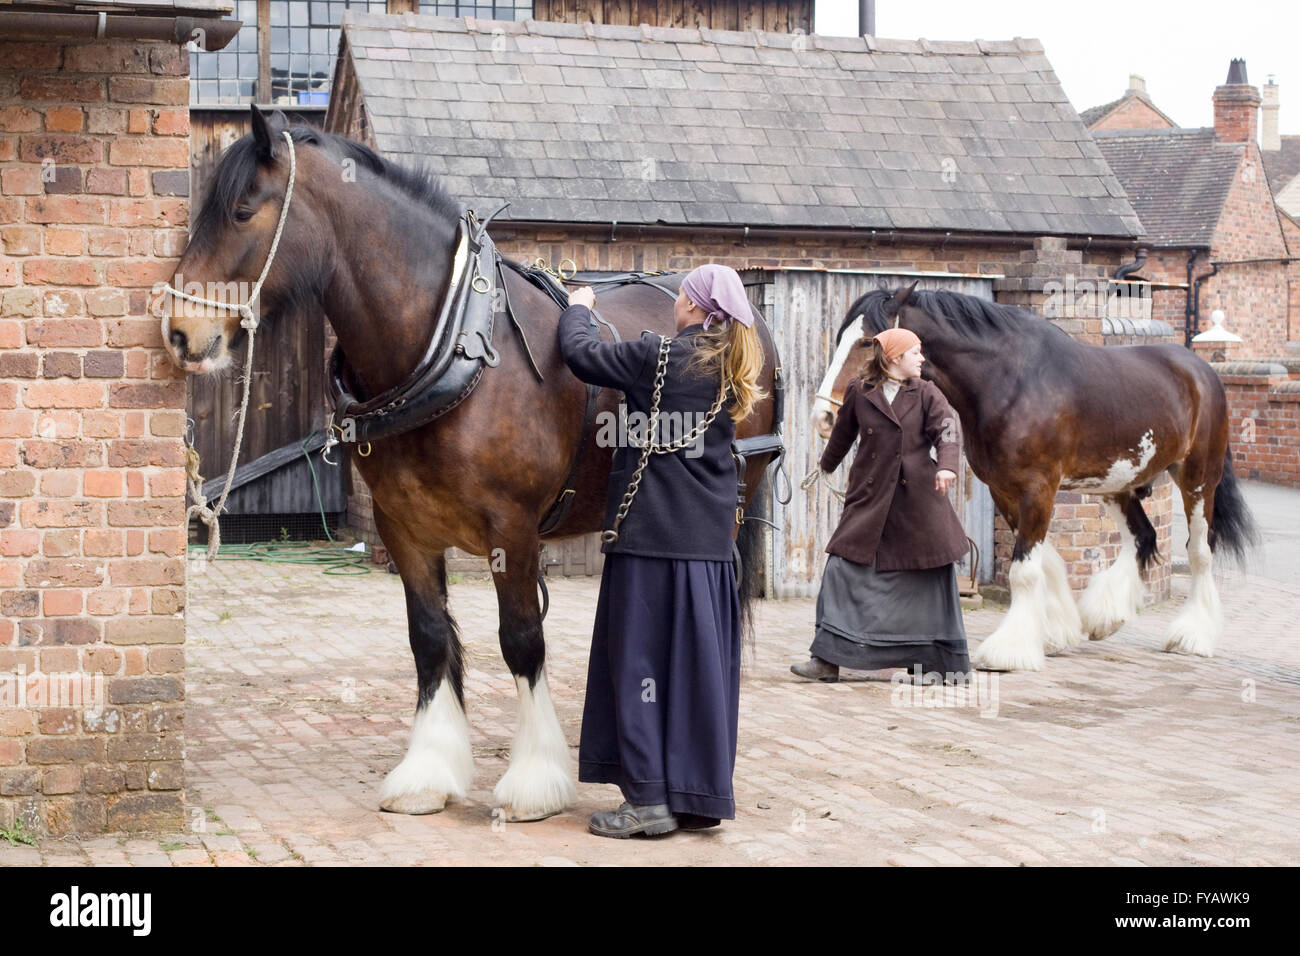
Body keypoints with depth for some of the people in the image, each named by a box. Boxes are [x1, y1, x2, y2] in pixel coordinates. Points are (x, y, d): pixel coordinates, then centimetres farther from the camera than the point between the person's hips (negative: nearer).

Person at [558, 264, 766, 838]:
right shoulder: (730, 371, 9)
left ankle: (649, 798, 0)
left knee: (641, 659, 0)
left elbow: (580, 355, -3)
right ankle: (700, 795, 15)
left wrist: (579, 308, 16)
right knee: (699, 662, 10)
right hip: (711, 541, 6)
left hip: (650, 534, -6)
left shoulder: (657, 355, -9)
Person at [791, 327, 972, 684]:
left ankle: (947, 662, 19)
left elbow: (946, 430, -11)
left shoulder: (926, 394, 3)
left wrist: (947, 465, -30)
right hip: (870, 497, 0)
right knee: (844, 567, -5)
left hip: (919, 499, 0)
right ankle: (828, 660, 0)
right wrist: (828, 465, 31)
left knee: (935, 574, 5)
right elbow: (843, 433, 17)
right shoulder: (859, 393, 2)